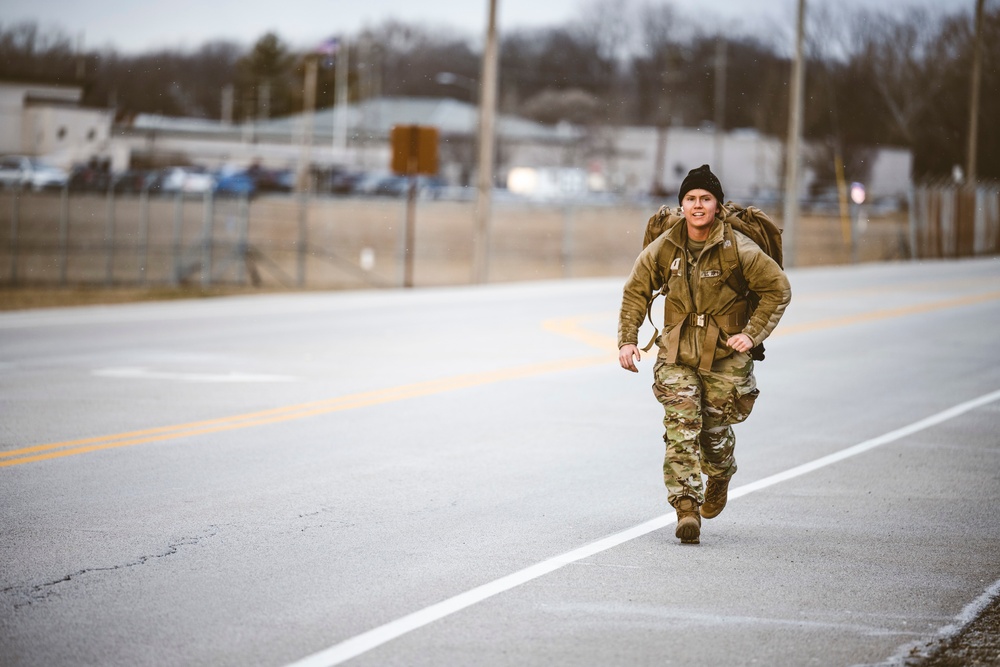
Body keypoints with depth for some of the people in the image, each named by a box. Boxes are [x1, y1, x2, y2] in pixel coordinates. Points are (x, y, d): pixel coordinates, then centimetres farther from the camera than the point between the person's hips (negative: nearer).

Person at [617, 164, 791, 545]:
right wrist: (627, 340, 1)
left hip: (724, 356, -2)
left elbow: (778, 289, -4)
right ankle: (686, 507, -16)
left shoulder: (738, 249, -11)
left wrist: (753, 334, -11)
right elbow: (635, 292, 9)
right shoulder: (664, 249, -2)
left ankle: (719, 478, 40)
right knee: (681, 428, -13)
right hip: (677, 354, 2)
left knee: (716, 431, 5)